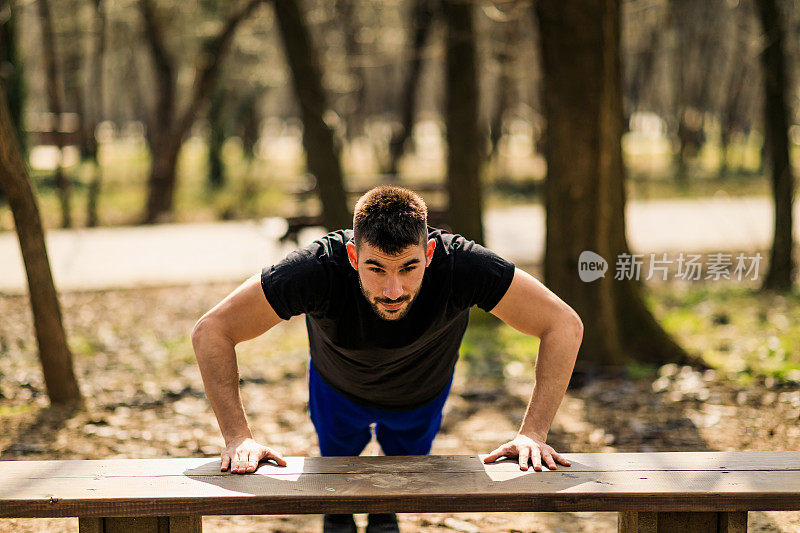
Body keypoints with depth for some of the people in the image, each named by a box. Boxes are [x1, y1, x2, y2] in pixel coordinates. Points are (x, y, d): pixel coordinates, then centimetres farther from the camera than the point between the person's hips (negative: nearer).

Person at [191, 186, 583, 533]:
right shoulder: (319, 268, -45)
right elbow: (211, 331, -37)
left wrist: (533, 434, -43)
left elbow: (564, 325, -36)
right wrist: (238, 437, -44)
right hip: (339, 387, -1)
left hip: (424, 390, 1)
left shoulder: (461, 264, -45)